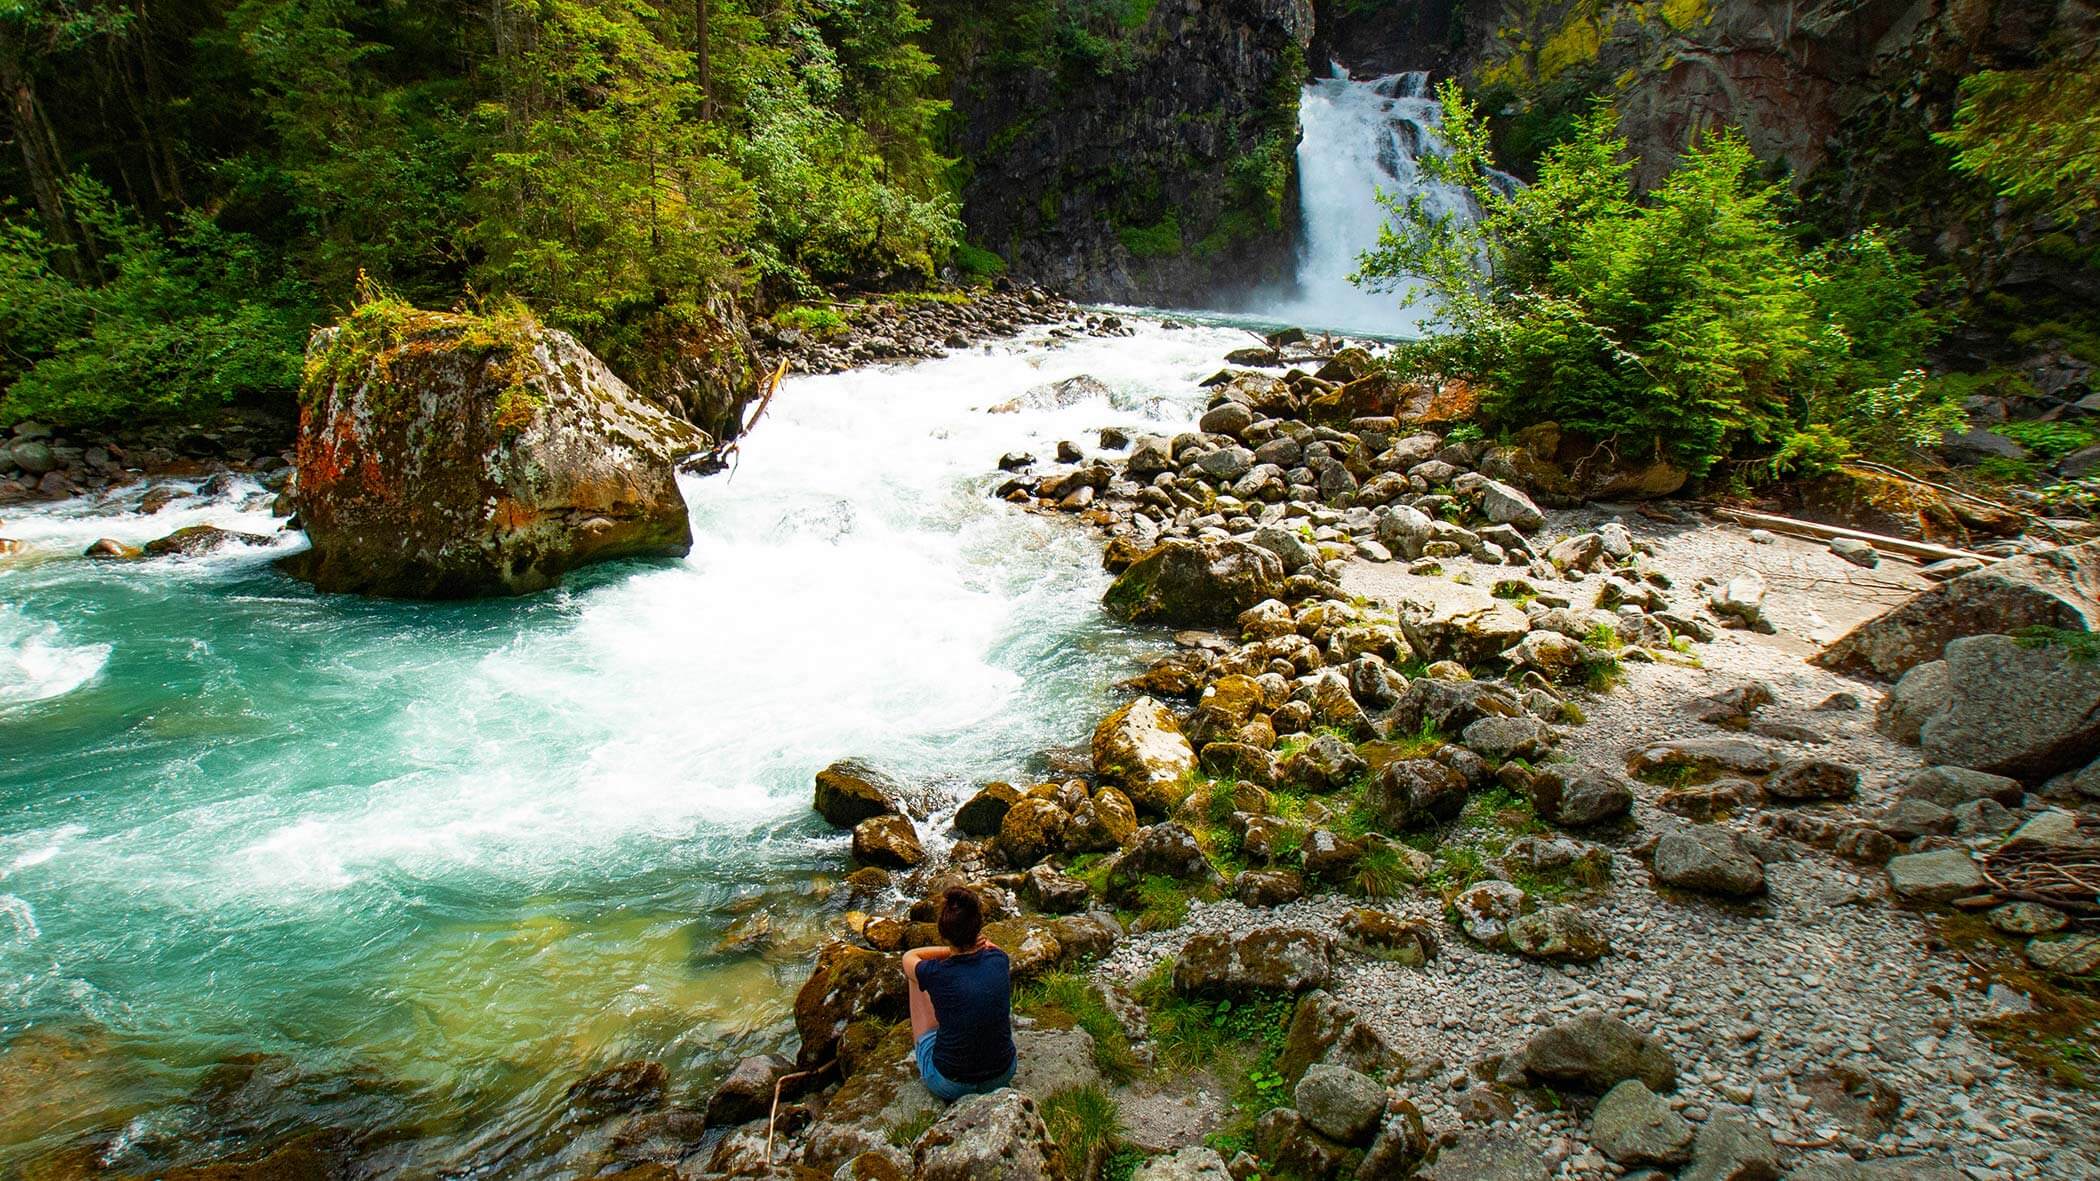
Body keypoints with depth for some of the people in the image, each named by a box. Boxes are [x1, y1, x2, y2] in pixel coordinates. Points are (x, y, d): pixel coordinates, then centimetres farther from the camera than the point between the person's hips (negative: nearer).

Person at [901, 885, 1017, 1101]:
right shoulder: (999, 960, -12)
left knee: (915, 976, 13)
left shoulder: (936, 975, -22)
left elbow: (909, 957, 4)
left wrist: (952, 951, -2)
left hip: (948, 1085, -3)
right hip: (1003, 1075, 4)